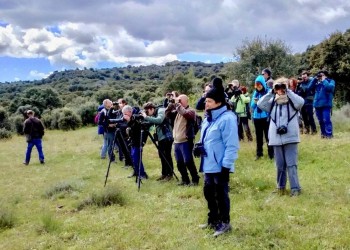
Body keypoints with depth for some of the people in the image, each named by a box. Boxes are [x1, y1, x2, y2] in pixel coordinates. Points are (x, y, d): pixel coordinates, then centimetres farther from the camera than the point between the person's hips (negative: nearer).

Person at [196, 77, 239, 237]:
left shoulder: (227, 118, -17)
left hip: (220, 166, -9)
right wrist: (199, 146, 3)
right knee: (209, 193, 17)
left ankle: (224, 223, 17)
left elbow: (231, 145, -20)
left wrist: (226, 166, -21)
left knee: (221, 194, 2)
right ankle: (213, 220, 33)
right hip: (208, 165, 9)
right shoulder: (208, 119, 12)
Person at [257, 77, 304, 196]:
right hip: (276, 139, 3)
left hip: (290, 138, -3)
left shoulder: (292, 101, 1)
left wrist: (288, 91, -15)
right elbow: (260, 104, -4)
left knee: (291, 164, -4)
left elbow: (301, 102, -20)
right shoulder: (272, 103, 8)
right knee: (280, 165, 13)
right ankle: (281, 186, 27)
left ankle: (295, 188, 2)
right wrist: (271, 92, -7)